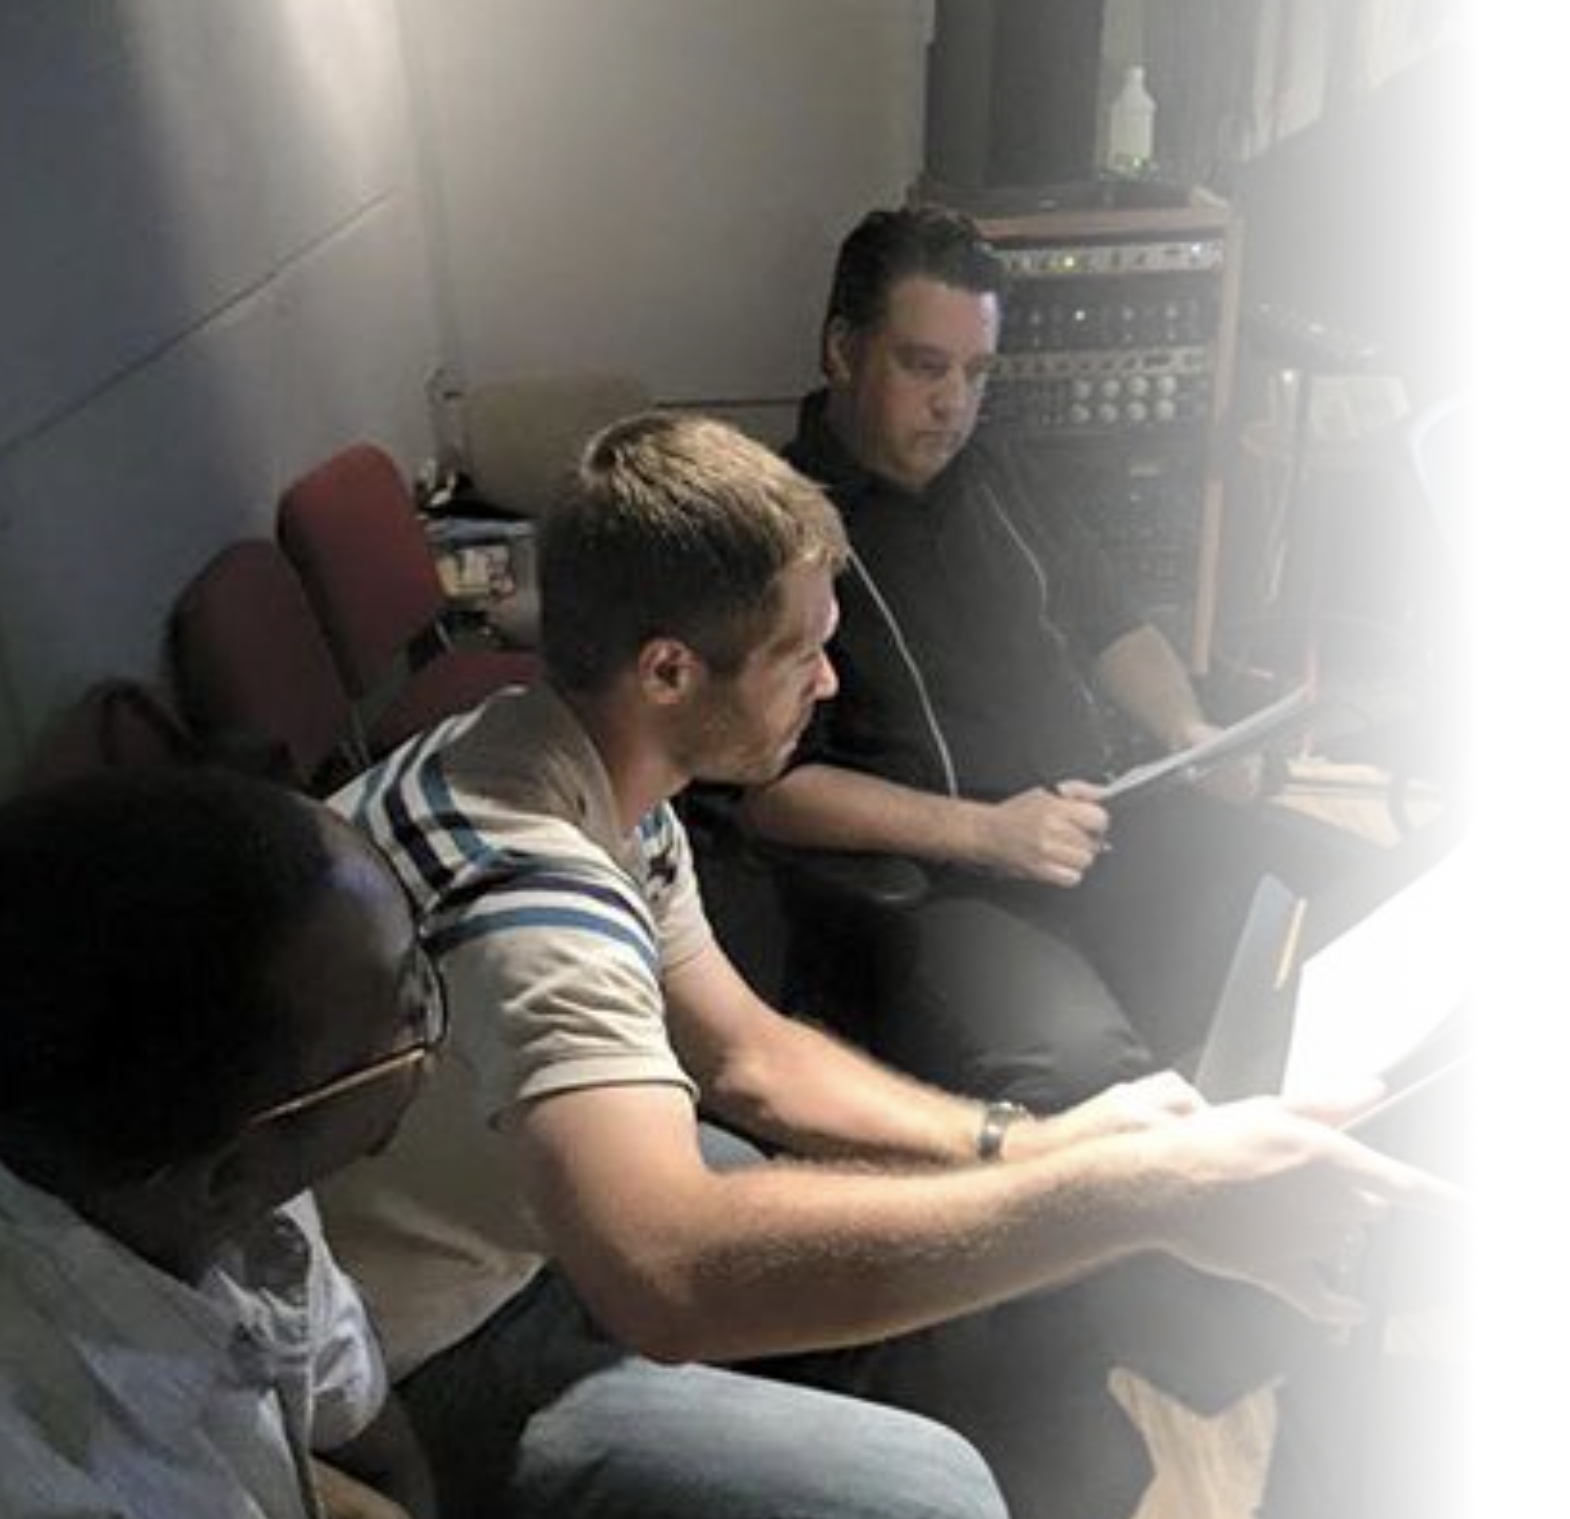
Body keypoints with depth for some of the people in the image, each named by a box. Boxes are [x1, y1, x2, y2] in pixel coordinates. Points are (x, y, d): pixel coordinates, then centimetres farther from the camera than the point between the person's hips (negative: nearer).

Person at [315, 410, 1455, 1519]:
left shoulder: (610, 783, -3)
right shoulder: (519, 882, -35)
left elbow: (746, 1056, 5)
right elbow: (670, 1278, -49)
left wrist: (1031, 1145, -8)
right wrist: (1135, 1189, -45)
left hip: (561, 1206, 9)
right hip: (449, 1362, -9)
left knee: (1004, 1292, 5)